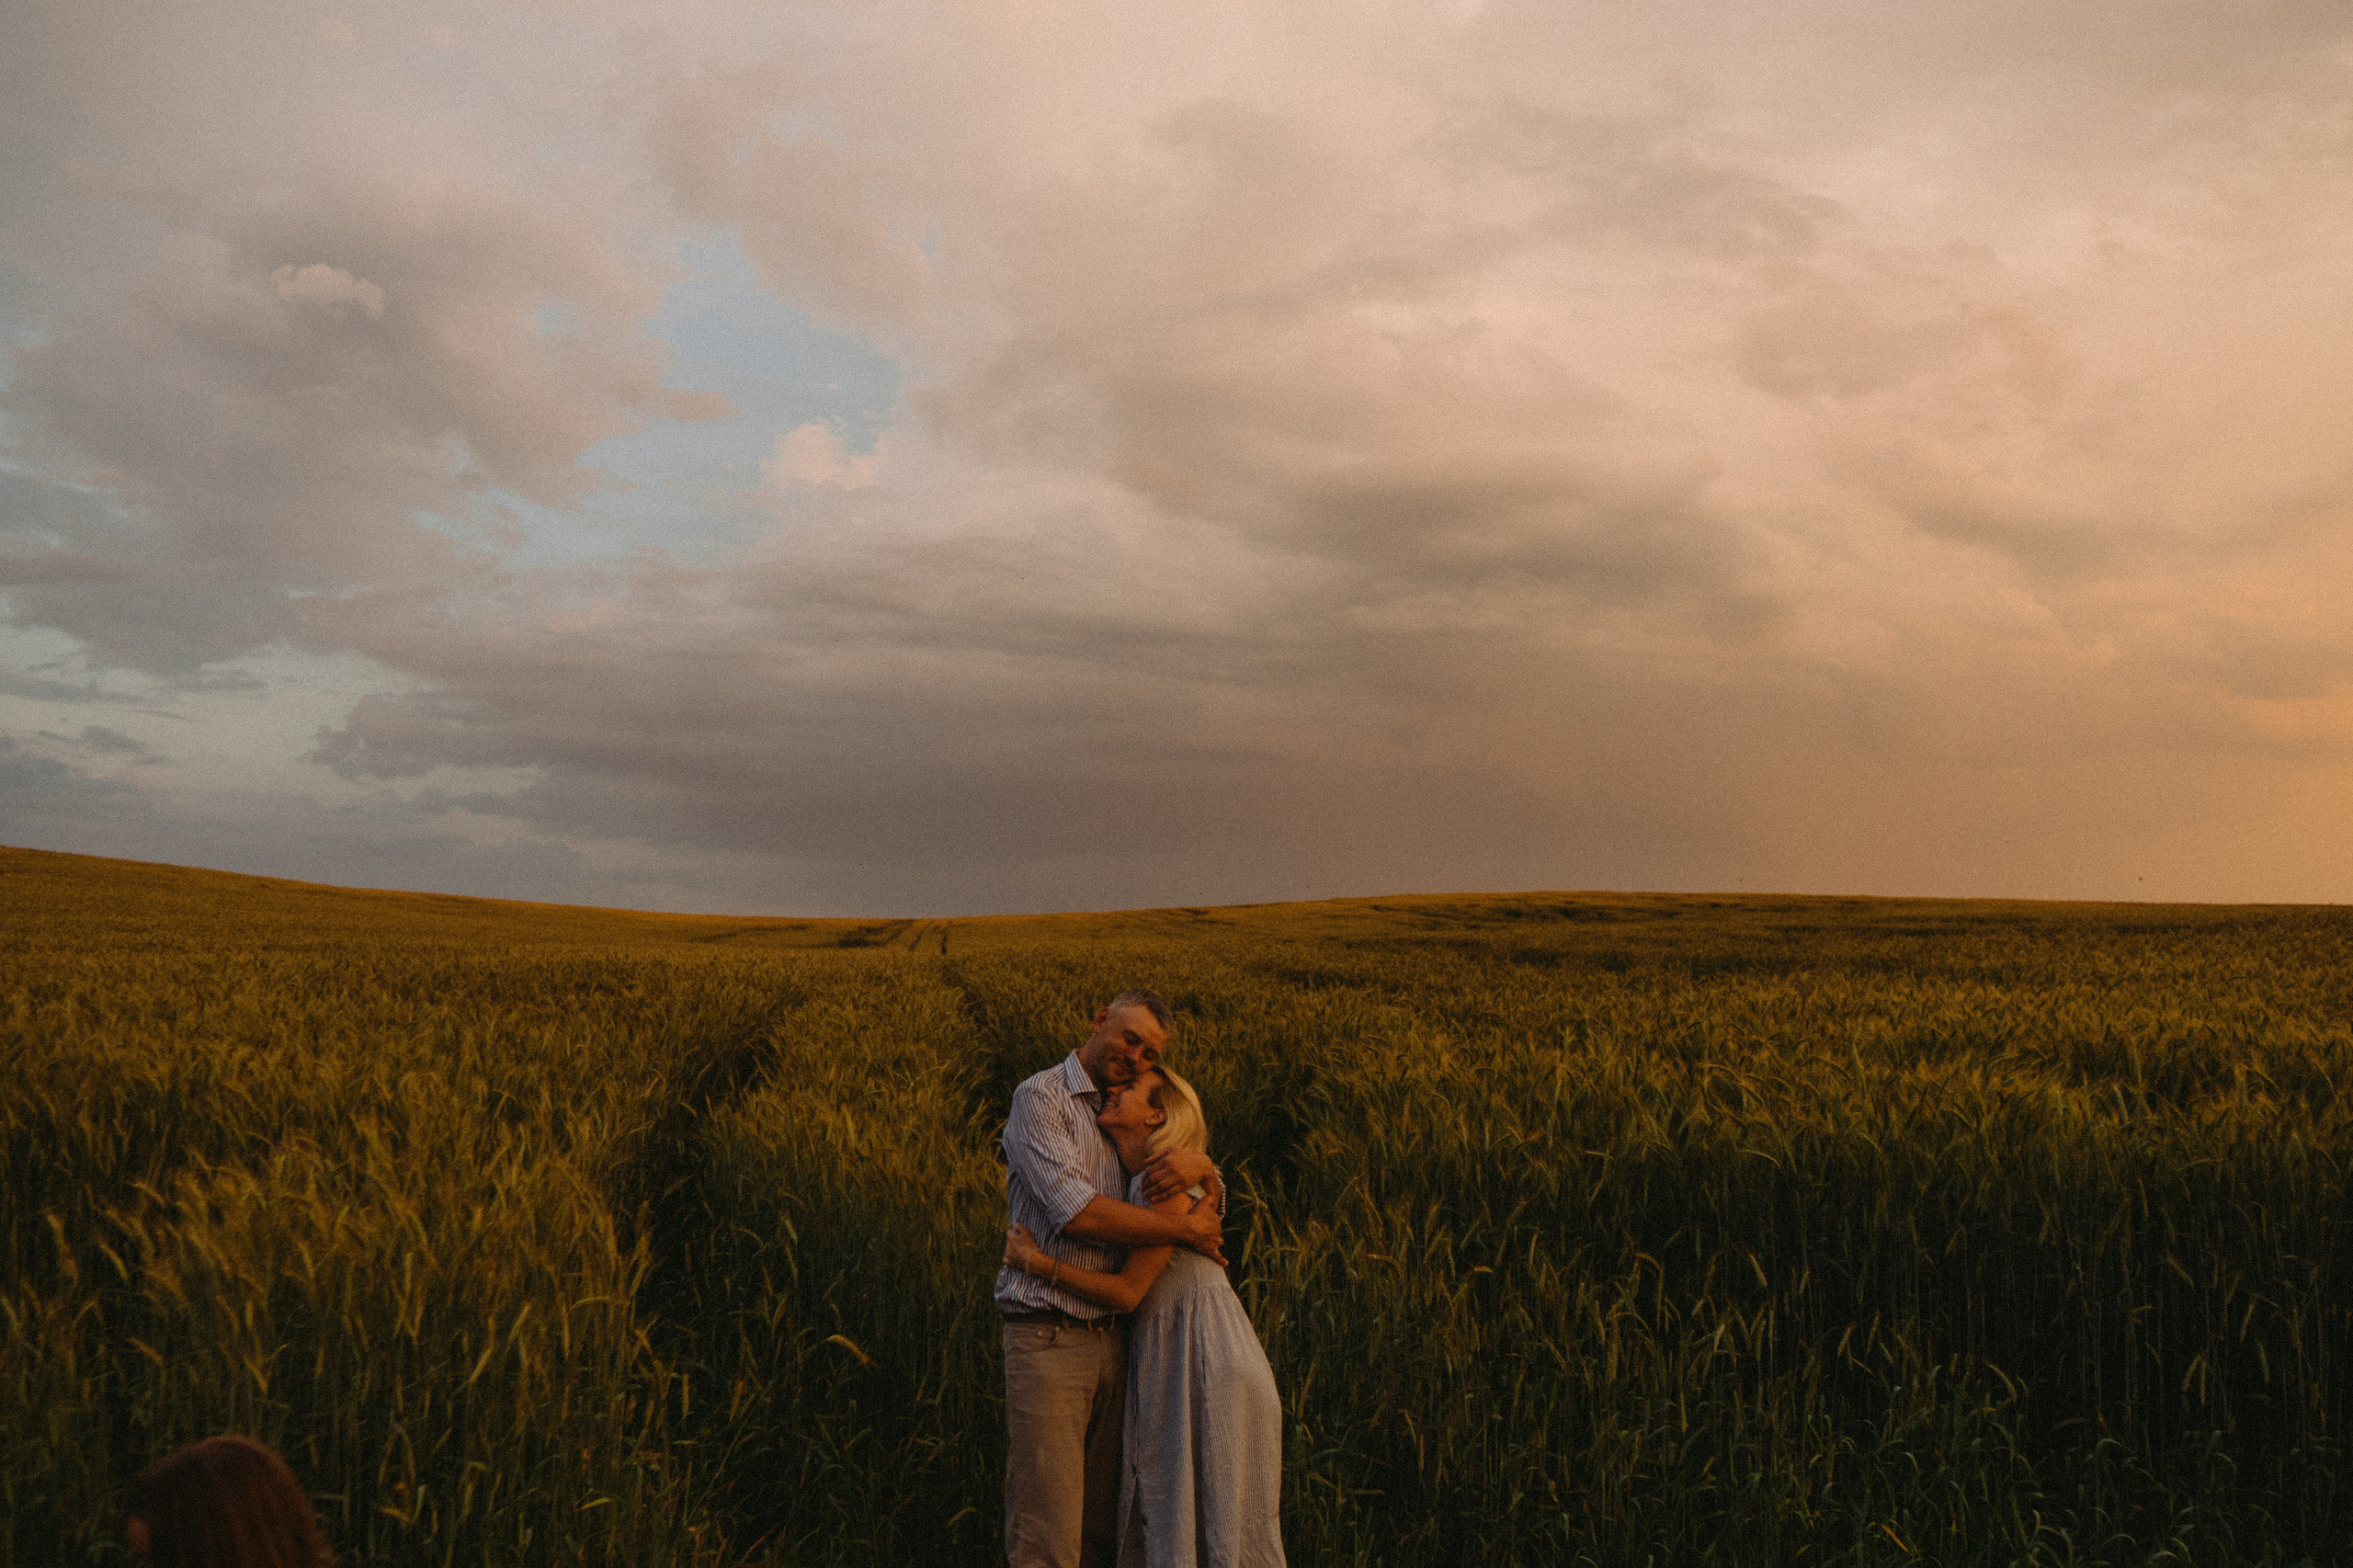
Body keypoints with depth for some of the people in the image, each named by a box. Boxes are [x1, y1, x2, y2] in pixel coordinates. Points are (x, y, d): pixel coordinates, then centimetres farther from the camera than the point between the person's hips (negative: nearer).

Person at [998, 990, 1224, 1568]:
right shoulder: (1040, 1097, -6)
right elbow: (1078, 1214, -18)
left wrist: (1195, 1161, -6)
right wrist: (1187, 1228, -11)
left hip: (1110, 1340, 7)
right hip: (1047, 1340, -7)